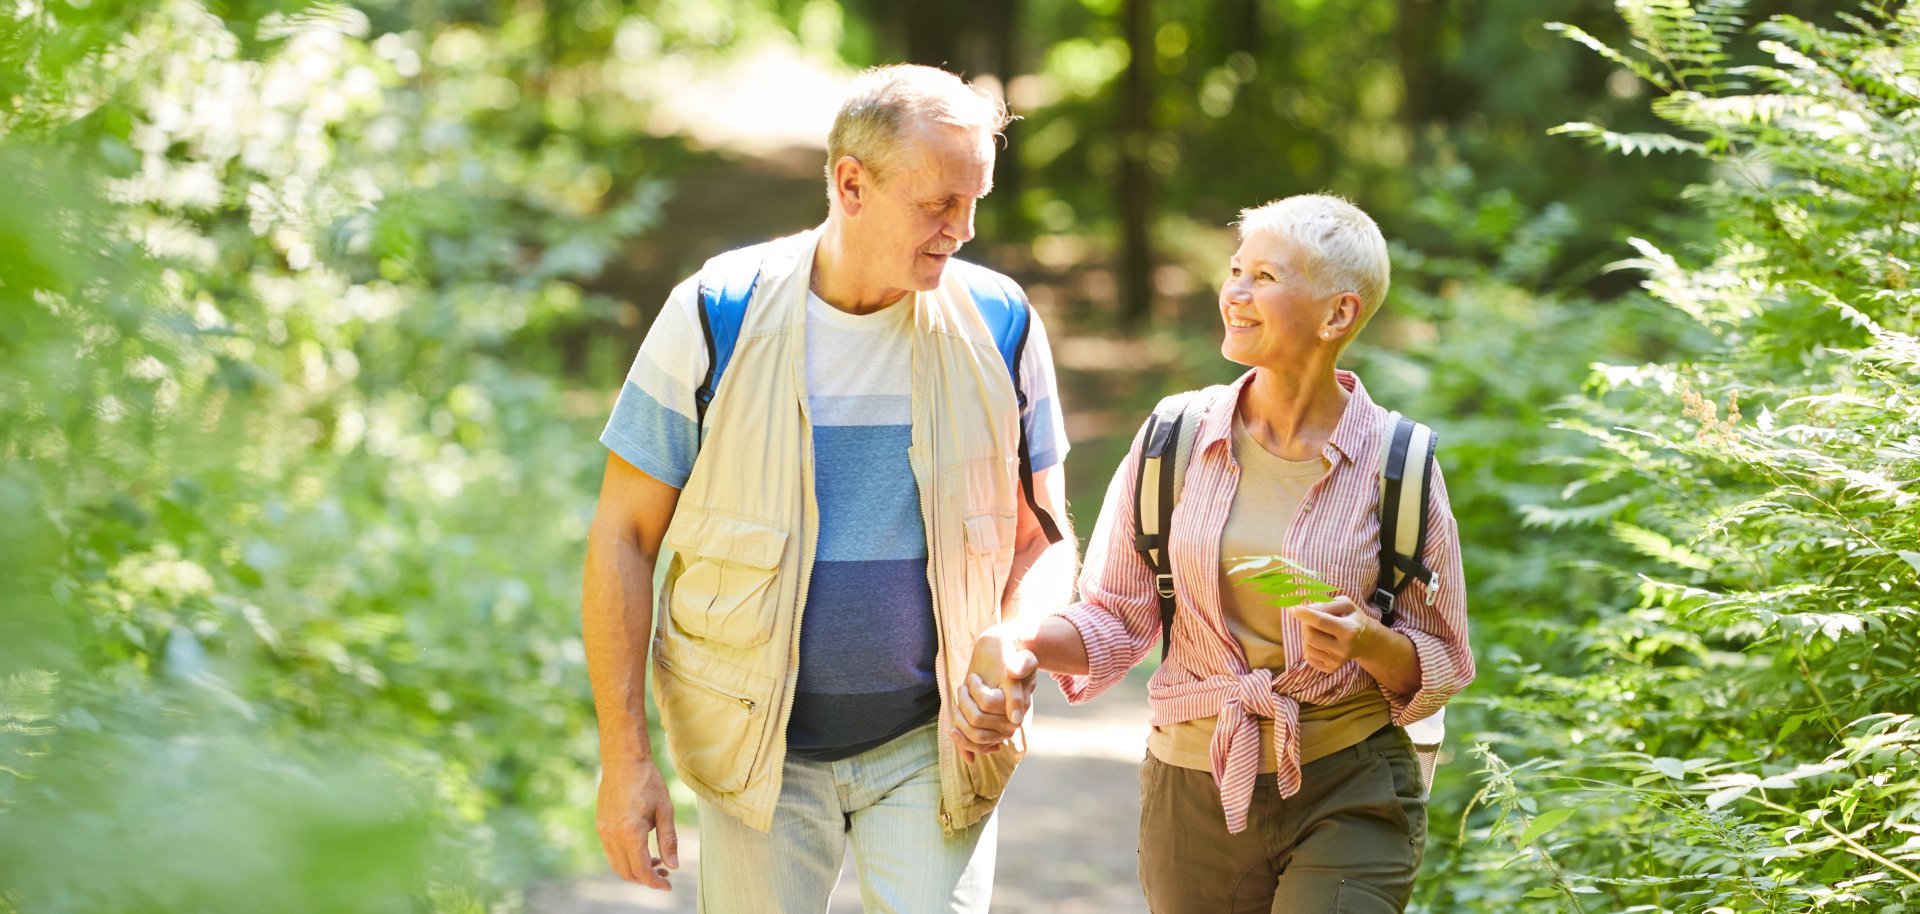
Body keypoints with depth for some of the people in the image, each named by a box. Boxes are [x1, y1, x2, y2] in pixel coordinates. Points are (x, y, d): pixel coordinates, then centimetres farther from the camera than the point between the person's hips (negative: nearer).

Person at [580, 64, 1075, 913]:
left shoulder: (996, 322, -2)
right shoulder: (715, 317, -8)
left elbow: (1043, 536, 7)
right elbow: (624, 538, -4)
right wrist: (624, 756, -8)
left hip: (932, 743, 1)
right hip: (761, 747, -1)